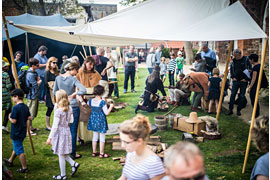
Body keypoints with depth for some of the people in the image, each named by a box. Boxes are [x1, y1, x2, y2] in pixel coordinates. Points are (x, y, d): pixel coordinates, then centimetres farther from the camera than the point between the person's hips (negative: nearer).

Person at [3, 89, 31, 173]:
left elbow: (13, 121, -23)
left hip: (16, 133, -8)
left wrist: (9, 117, -5)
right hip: (23, 131, 8)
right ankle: (10, 161, 45)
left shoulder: (15, 108, -22)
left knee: (19, 150, 1)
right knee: (16, 147, 25)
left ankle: (24, 168, 8)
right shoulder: (26, 107, 1)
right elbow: (29, 118, 6)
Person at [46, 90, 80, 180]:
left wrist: (50, 137, -11)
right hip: (67, 131, 7)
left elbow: (55, 126, -17)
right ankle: (74, 164, 15)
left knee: (61, 155, 5)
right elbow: (71, 121, 11)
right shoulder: (69, 108, 2)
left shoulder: (58, 111, -19)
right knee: (62, 153, 23)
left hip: (60, 132, -7)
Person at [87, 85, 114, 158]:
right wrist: (111, 106, -7)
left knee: (95, 136, 17)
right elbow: (106, 113, -19)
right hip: (101, 121, -6)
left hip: (93, 121, 6)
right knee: (102, 137, 7)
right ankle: (101, 153, 13)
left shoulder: (91, 101, -4)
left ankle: (94, 152, 25)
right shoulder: (102, 102, -21)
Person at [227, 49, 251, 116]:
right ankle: (230, 109, 4)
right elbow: (231, 69, 16)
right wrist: (232, 77, 4)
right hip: (235, 80, 3)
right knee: (232, 95, -3)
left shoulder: (246, 59, -7)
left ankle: (239, 110, 15)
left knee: (242, 96, 4)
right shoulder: (233, 60, 4)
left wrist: (246, 79, -8)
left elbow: (250, 69, -5)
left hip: (243, 81, -2)